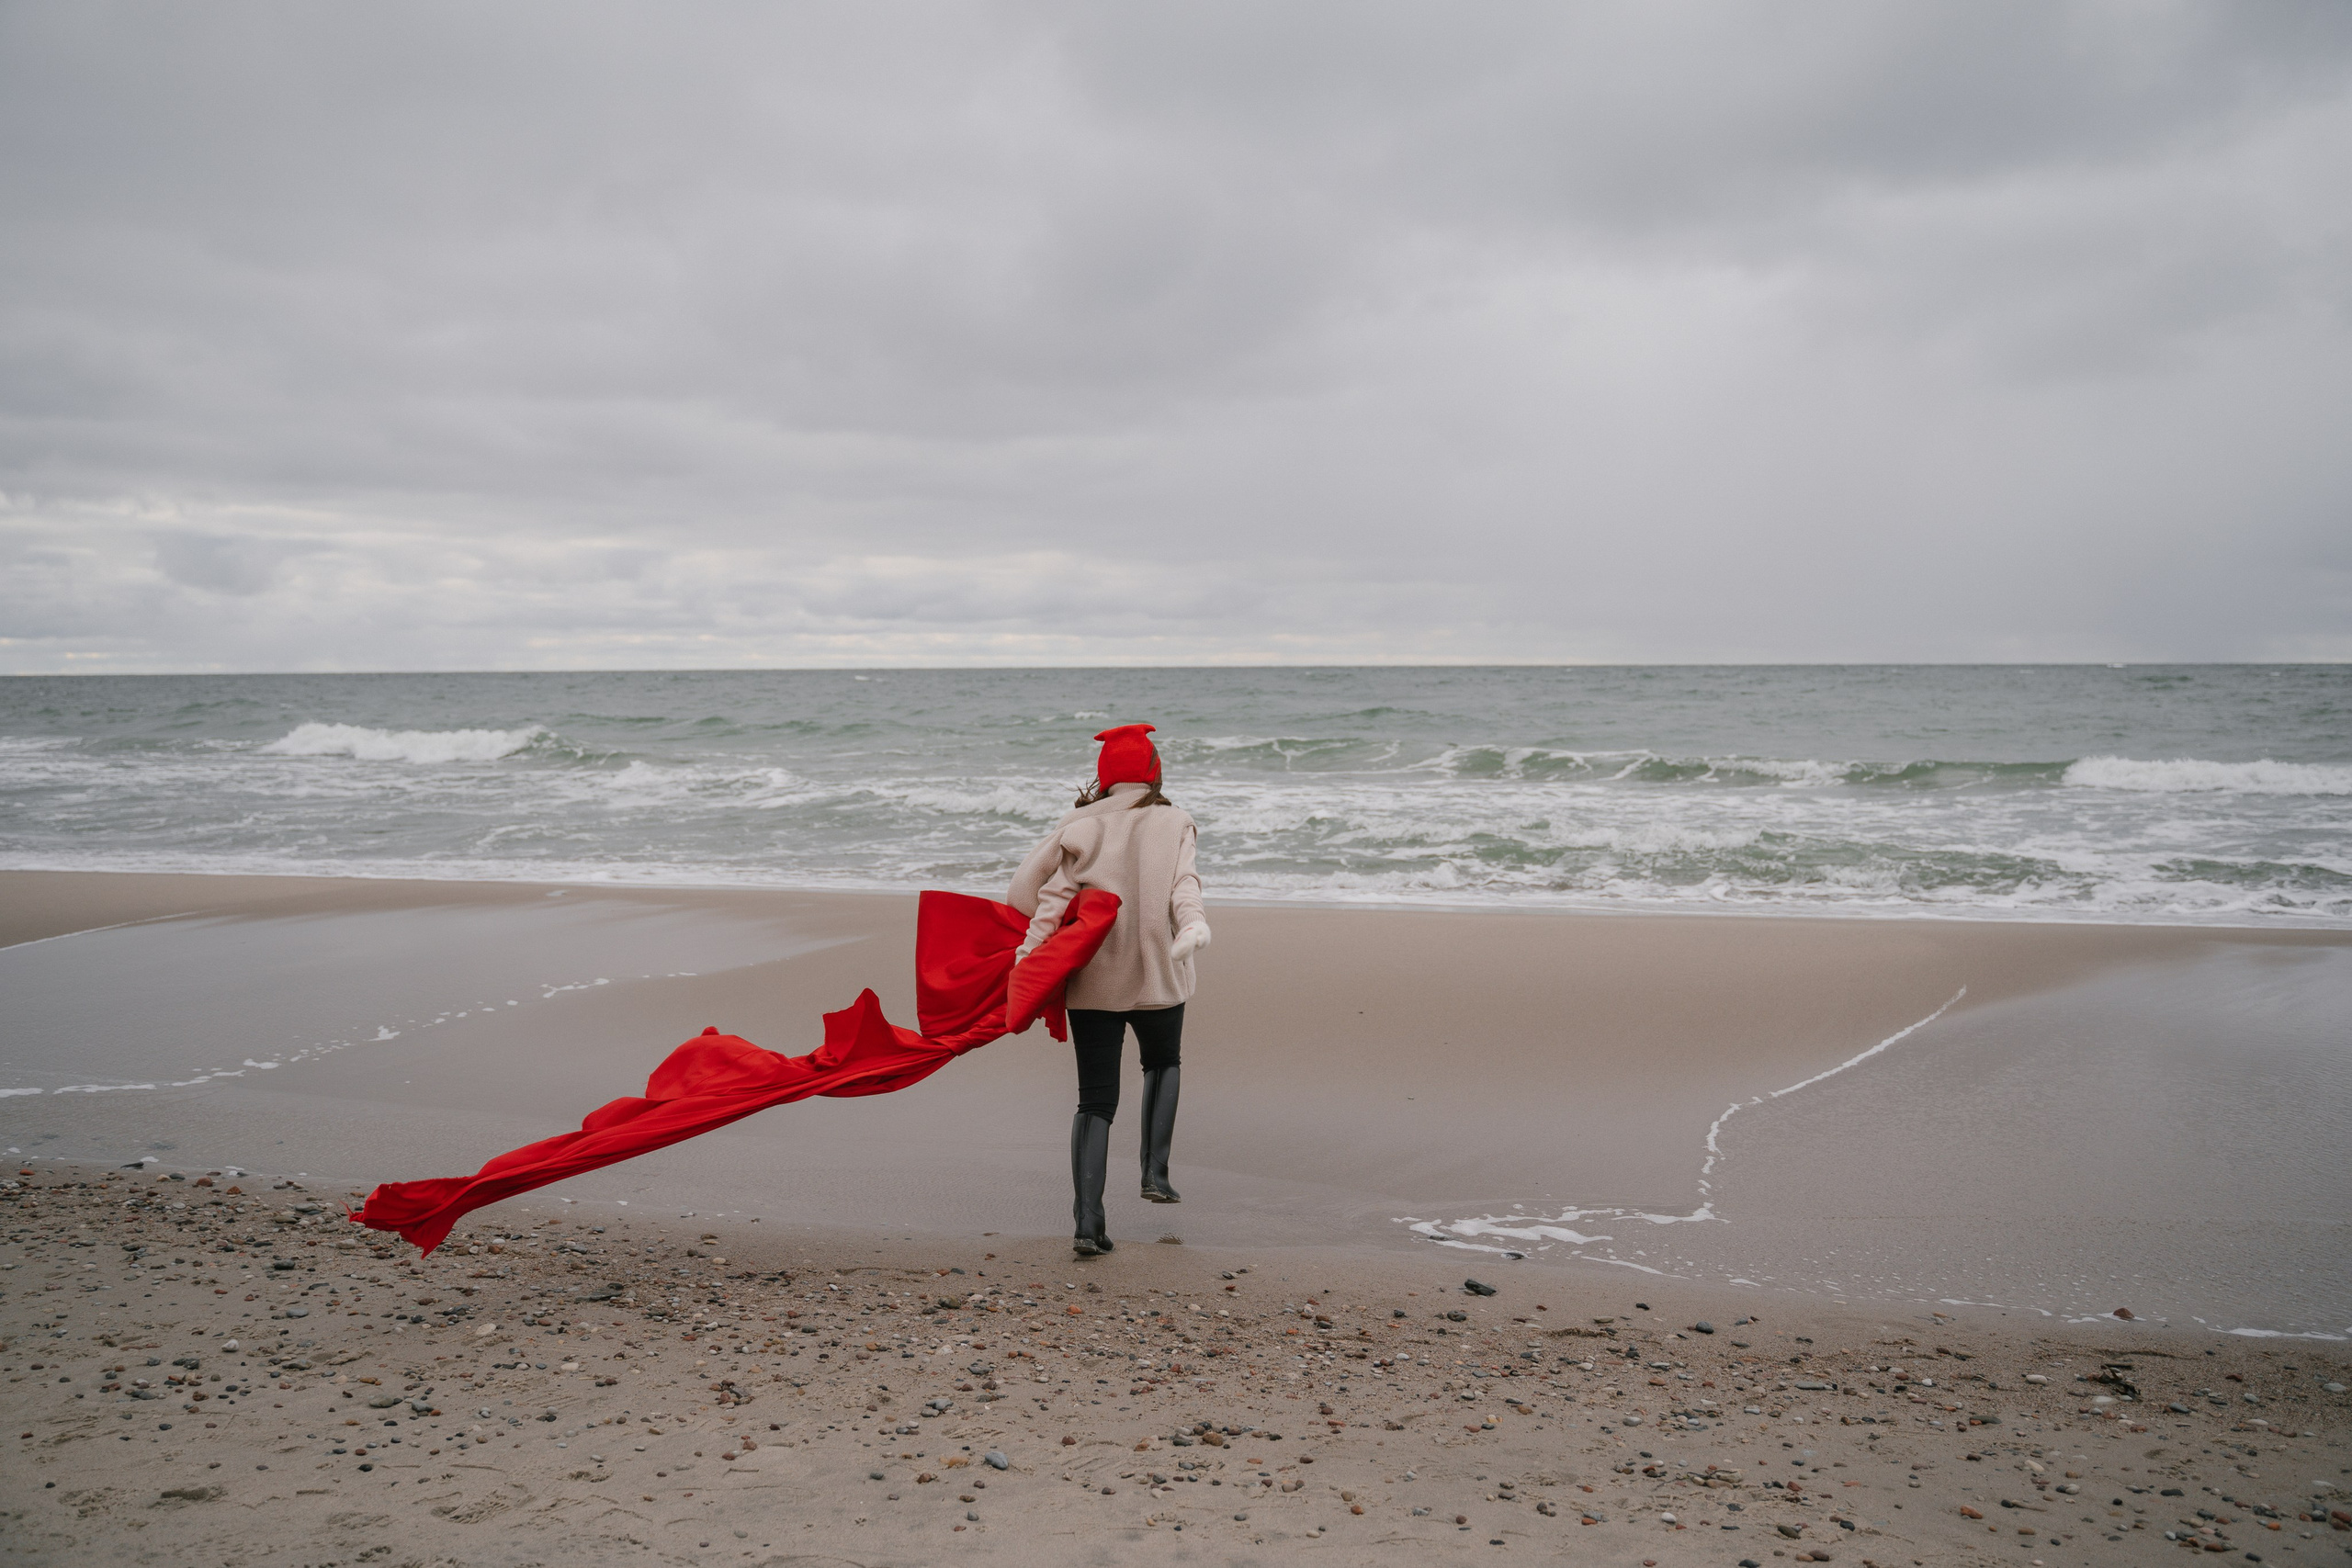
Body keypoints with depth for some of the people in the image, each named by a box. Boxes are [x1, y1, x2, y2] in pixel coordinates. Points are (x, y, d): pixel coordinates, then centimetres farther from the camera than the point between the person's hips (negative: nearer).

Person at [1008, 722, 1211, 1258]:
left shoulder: (1078, 827, 4)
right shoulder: (1174, 824, 3)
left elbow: (1053, 895, -5)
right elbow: (1183, 883, -15)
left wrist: (1030, 951, -7)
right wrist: (1192, 925, -28)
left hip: (1091, 979, 1)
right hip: (1157, 973, 0)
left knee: (1095, 1100, 5)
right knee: (1164, 1062, 29)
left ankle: (1087, 1220, -5)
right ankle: (1155, 1172, 18)